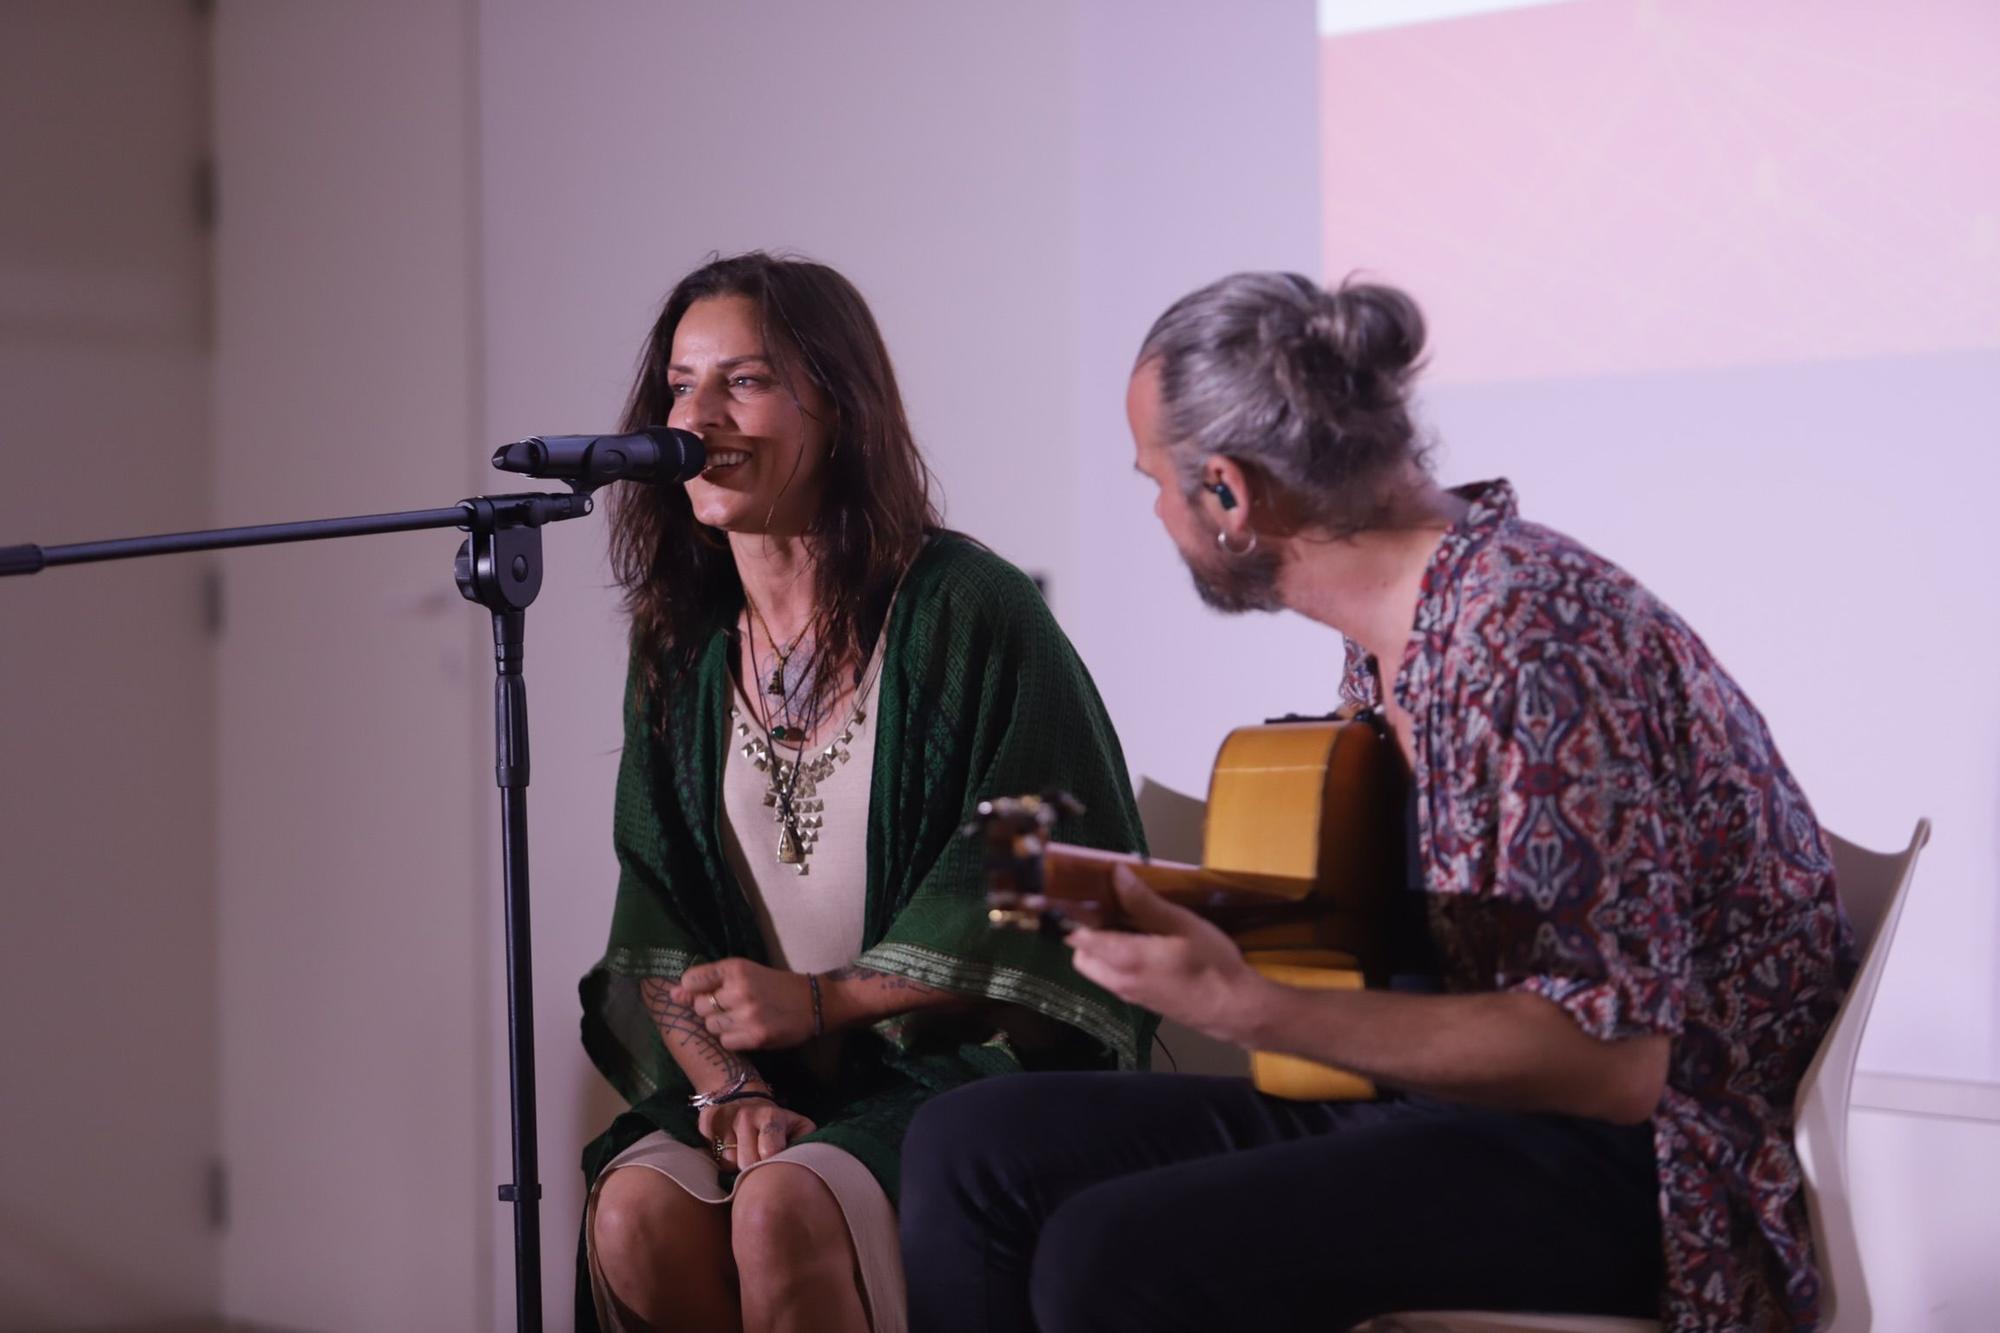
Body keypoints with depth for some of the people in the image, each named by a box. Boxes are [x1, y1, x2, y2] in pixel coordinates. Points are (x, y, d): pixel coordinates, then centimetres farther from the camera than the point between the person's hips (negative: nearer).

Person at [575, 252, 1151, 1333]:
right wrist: (724, 1086, -10)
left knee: (782, 1211, -31)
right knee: (633, 1216, -23)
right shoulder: (680, 648, 11)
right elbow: (656, 929, 8)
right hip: (778, 1083, 5)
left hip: (969, 1067, -5)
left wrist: (822, 999, -11)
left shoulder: (968, 612, -7)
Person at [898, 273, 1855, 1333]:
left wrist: (1249, 1009, -27)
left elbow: (1612, 1057, -25)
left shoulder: (1529, 631, -21)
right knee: (972, 1148, 0)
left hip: (1627, 1162, -9)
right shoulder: (1384, 635, 8)